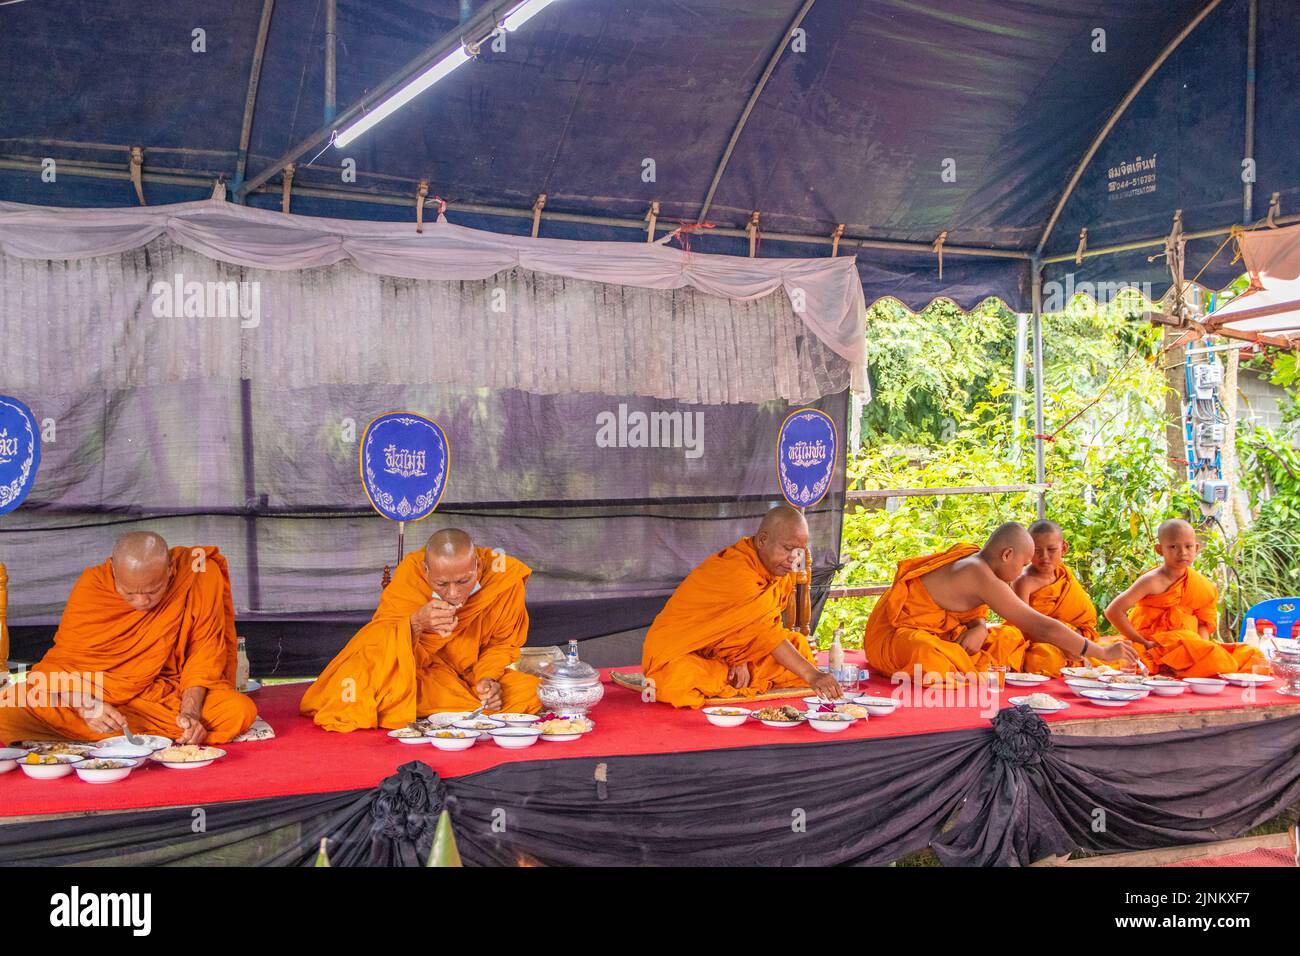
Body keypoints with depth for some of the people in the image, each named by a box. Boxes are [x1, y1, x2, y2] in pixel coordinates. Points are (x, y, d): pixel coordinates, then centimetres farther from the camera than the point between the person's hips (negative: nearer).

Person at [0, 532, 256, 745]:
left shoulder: (201, 574, -14)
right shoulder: (91, 585, -12)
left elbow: (204, 652, -7)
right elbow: (64, 664, -9)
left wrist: (190, 712, -22)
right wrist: (85, 705, -29)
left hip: (167, 693, 1)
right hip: (93, 692, 0)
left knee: (240, 711, -29)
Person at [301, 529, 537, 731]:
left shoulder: (504, 577, -19)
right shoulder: (410, 573, -22)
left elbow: (503, 643, -1)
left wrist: (487, 678, -20)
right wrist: (416, 623, -40)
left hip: (470, 673, 3)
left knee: (532, 692, -23)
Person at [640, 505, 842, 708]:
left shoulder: (778, 568, -1)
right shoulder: (736, 569, -30)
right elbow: (764, 631, -37)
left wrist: (742, 661, -16)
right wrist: (811, 675, -41)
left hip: (725, 652, 8)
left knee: (799, 646, -2)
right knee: (679, 683, -40)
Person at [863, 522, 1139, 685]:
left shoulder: (970, 556, 3)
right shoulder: (981, 576, -24)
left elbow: (977, 613, 13)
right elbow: (1044, 628, -21)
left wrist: (979, 629, -14)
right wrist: (1104, 653, -13)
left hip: (932, 635, 9)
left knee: (1010, 639, 4)